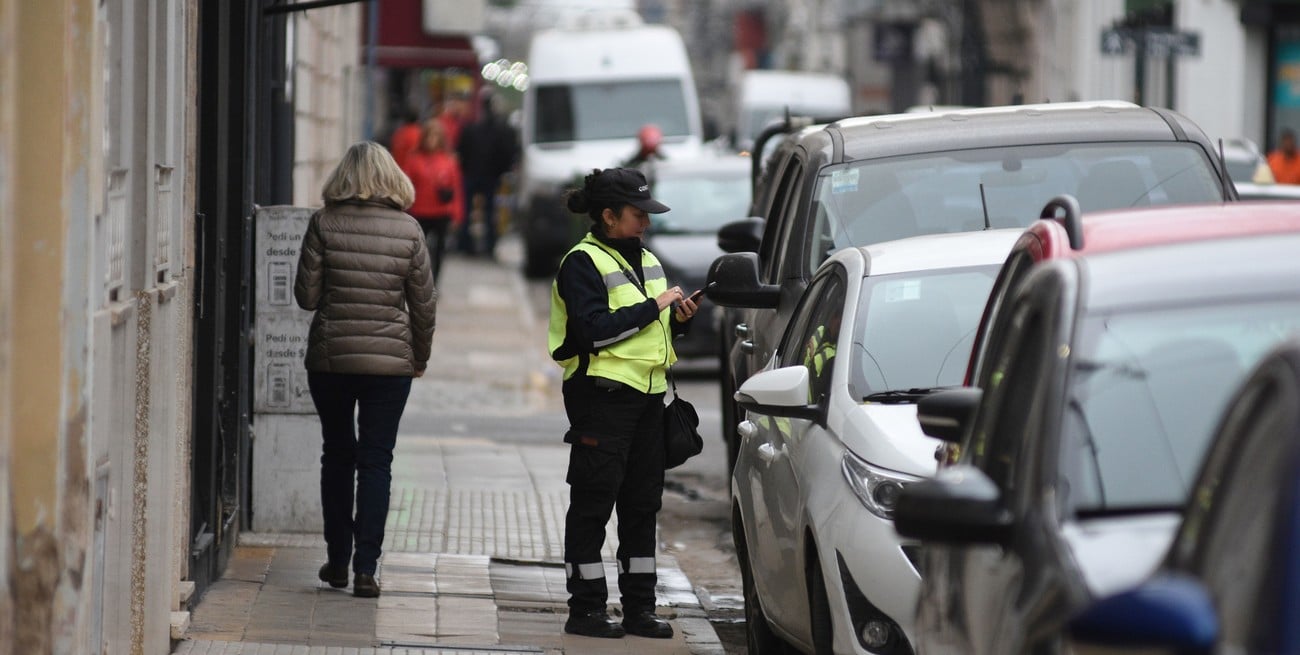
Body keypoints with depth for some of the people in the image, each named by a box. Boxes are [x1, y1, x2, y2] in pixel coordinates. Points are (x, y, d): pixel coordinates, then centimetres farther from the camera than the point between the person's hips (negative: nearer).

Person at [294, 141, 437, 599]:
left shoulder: (324, 224, -6)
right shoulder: (408, 230, -4)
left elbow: (306, 295, -5)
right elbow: (424, 303, 0)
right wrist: (420, 357, 14)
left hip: (330, 357, 1)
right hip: (390, 361, -1)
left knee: (337, 454, 15)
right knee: (376, 461, 3)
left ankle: (338, 561, 21)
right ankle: (365, 568, -3)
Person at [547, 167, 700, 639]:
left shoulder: (644, 260, 17)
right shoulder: (583, 263, -9)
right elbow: (595, 331, -20)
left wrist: (679, 319, 3)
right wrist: (654, 306, -17)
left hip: (647, 392, 8)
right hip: (602, 392, -8)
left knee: (643, 502, 9)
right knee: (593, 504, -3)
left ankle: (639, 605, 14)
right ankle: (585, 608, 2)